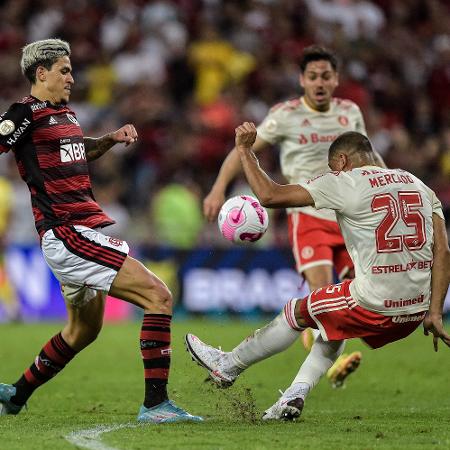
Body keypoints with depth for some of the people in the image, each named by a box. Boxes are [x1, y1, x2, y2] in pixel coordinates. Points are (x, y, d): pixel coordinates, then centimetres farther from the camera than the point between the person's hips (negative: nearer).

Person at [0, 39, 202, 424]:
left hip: (83, 229, 11)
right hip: (67, 233, -11)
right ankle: (156, 403, -17)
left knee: (84, 329, 24)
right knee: (158, 296, -17)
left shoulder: (65, 113, 18)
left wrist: (112, 139, 21)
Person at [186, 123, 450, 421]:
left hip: (374, 304, -6)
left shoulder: (343, 182, -3)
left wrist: (245, 151, 11)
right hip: (416, 311, 6)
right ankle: (295, 396, 22)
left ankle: (228, 366, 37)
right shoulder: (418, 185, 14)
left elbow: (269, 195, -4)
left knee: (297, 312, 19)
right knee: (336, 324, 32)